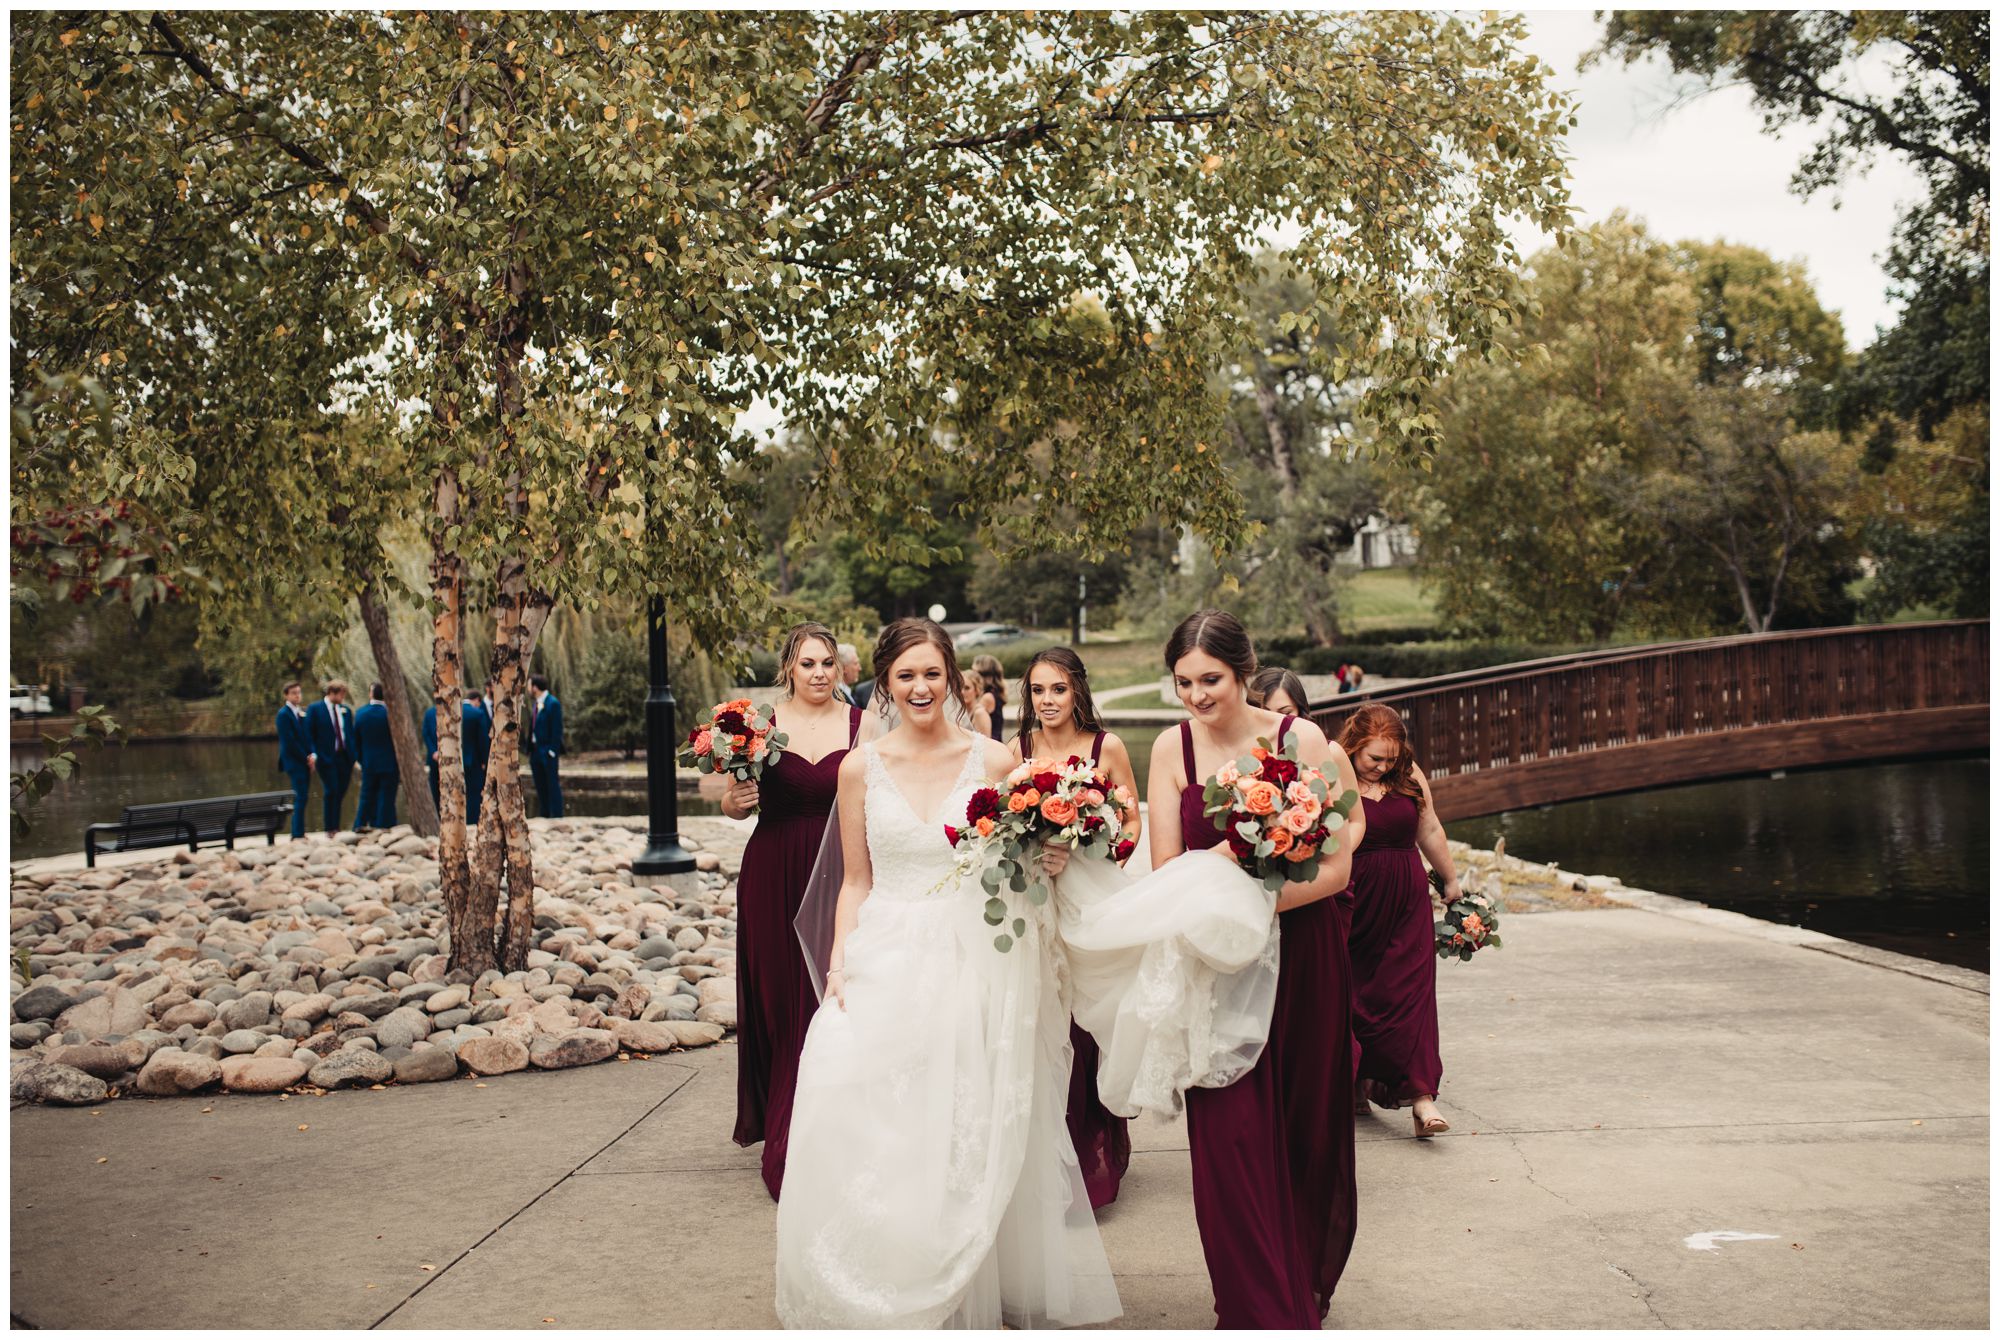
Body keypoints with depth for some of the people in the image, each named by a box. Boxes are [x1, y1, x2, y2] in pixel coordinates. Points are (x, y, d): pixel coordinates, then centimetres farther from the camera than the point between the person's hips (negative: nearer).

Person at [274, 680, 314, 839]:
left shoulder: (302, 712, 14)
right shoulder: (284, 714, -9)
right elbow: (290, 741, -13)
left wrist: (312, 755, -1)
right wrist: (306, 758, -10)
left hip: (305, 761, 7)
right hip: (293, 761, -7)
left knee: (302, 798, 8)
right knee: (300, 797, -11)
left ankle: (299, 833, 13)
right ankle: (298, 834, -9)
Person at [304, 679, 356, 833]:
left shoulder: (346, 710, 12)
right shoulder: (315, 709, -1)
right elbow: (309, 734, -3)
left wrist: (354, 757, 8)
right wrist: (313, 754, -14)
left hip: (345, 757, 4)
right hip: (326, 757, -4)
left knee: (340, 792, 6)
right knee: (331, 791, -9)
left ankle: (336, 827, 14)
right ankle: (330, 828, -2)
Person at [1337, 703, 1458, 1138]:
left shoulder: (1410, 776, 6)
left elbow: (1430, 831, 17)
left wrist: (1451, 880, 26)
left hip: (1407, 904, 3)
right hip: (1353, 903, -3)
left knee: (1410, 991, -3)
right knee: (1351, 995, 7)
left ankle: (1421, 1094, -7)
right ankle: (1357, 1078, 25)